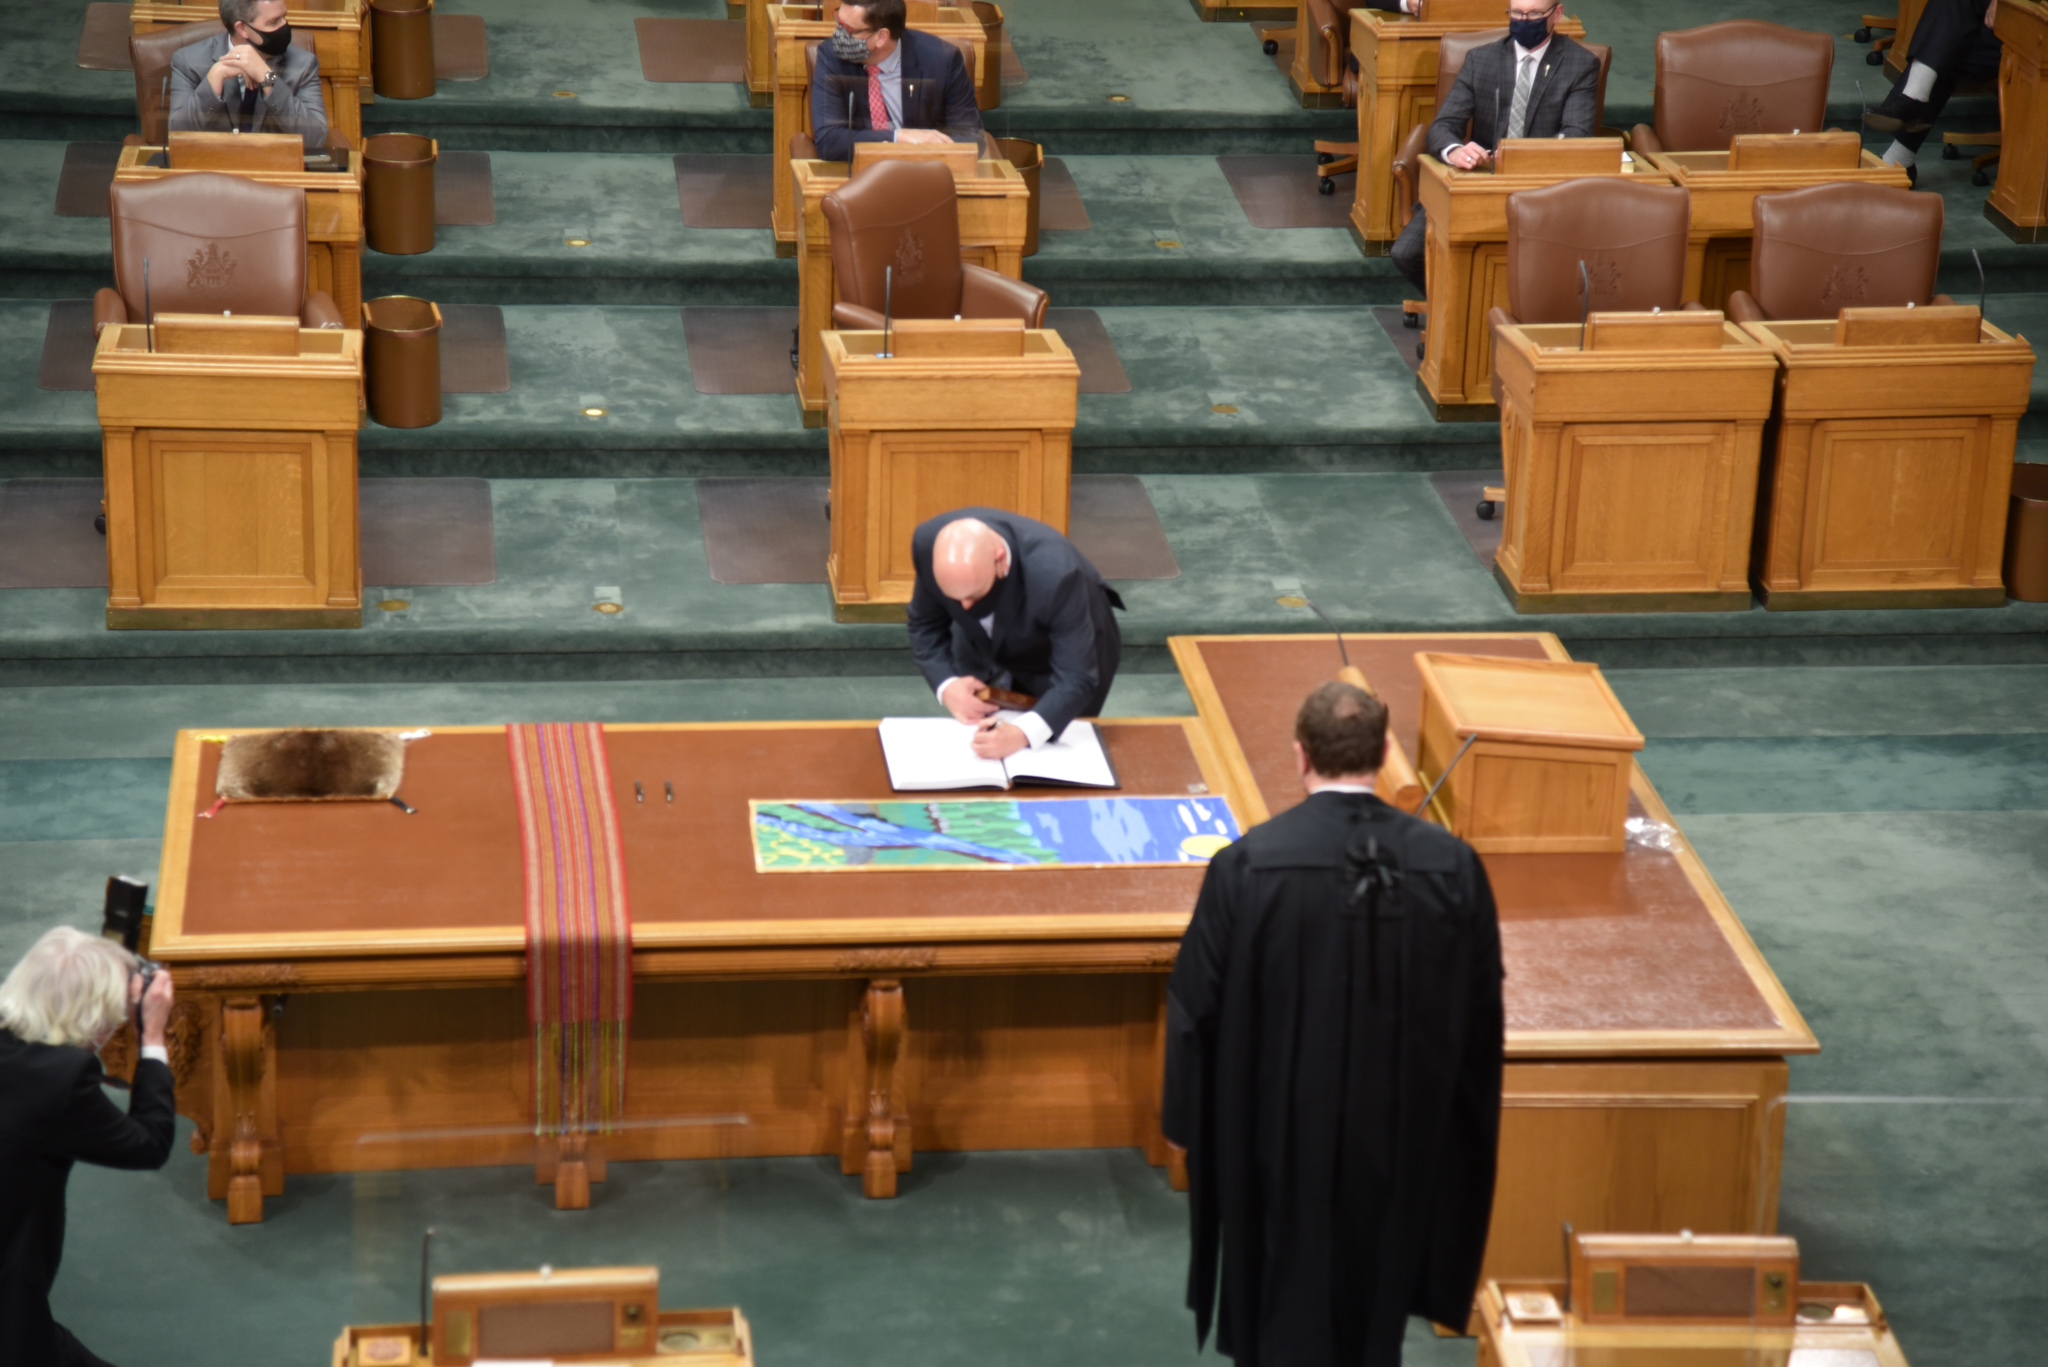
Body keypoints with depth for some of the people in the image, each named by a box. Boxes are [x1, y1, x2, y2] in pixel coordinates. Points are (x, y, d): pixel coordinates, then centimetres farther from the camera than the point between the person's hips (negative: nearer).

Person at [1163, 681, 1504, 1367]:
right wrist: (1462, 1125, 13)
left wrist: (1190, 1124, 3)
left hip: (1280, 1136, -2)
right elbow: (1481, 1015, -2)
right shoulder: (1452, 866, -11)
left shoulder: (1246, 866, -18)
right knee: (1378, 1303, 22)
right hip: (1402, 1135, 2)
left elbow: (1197, 1008, -11)